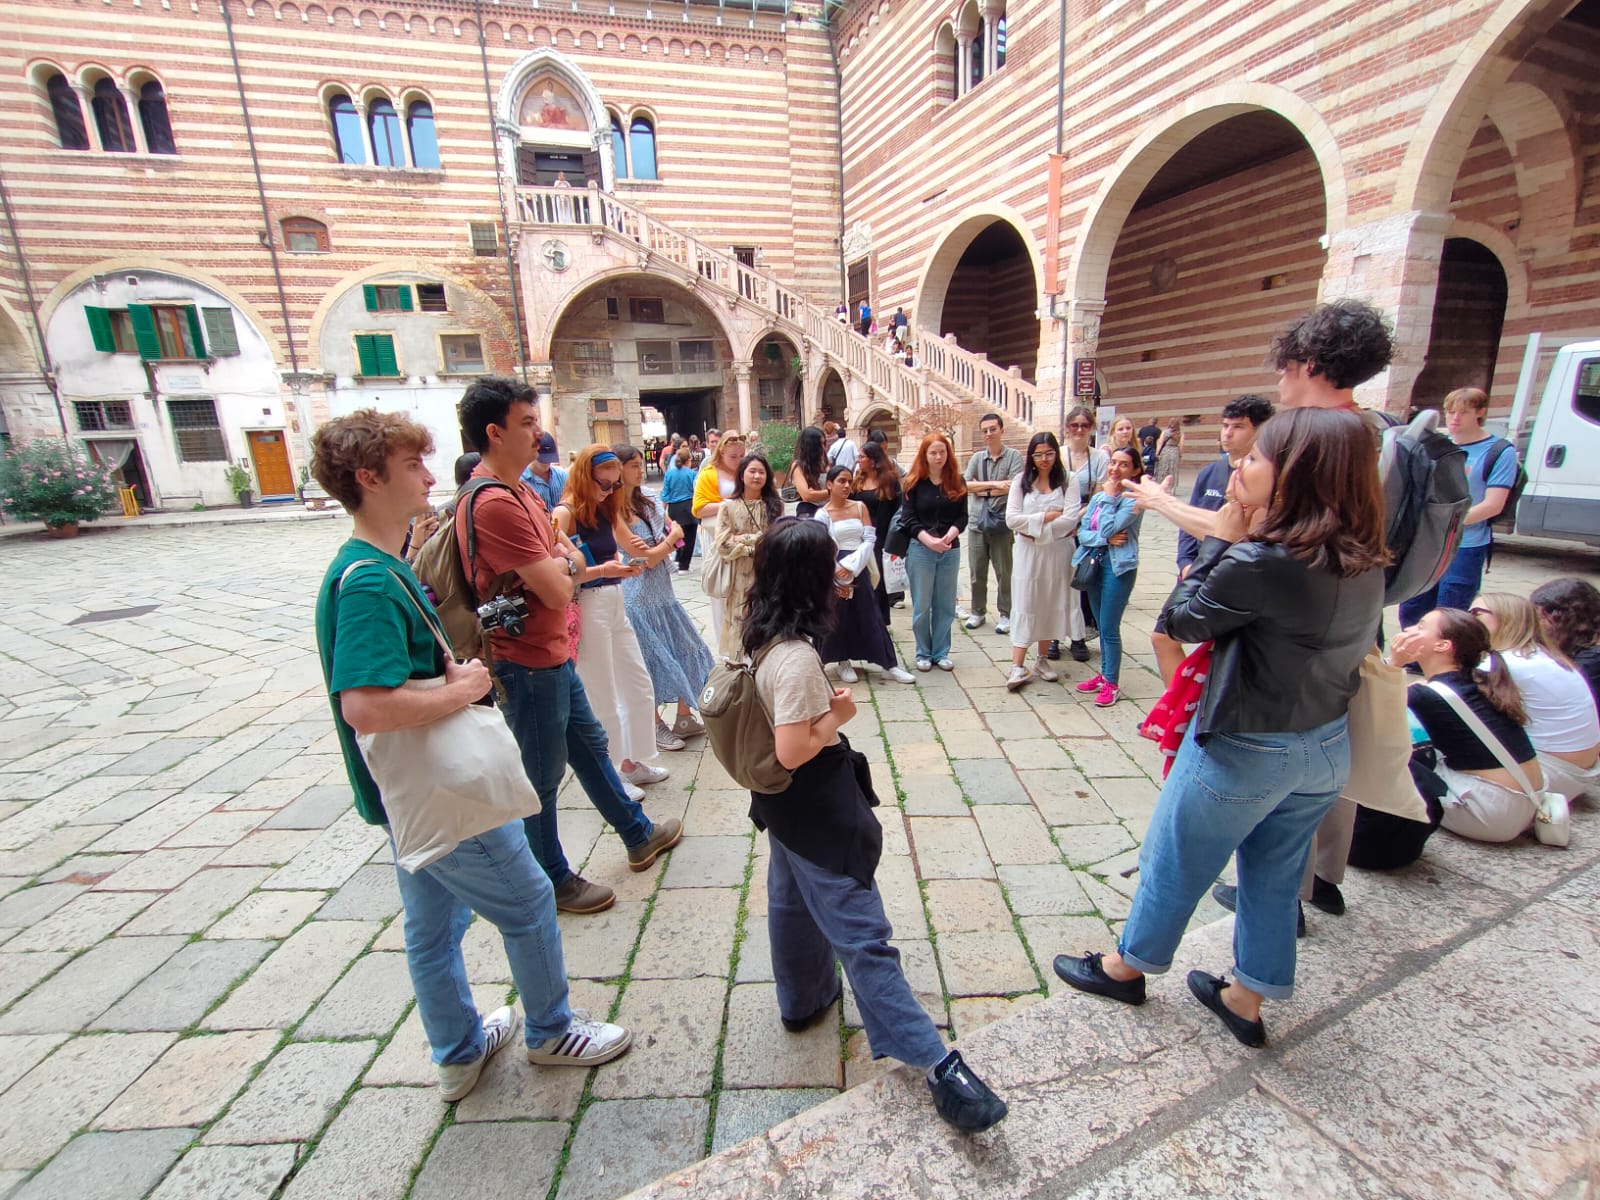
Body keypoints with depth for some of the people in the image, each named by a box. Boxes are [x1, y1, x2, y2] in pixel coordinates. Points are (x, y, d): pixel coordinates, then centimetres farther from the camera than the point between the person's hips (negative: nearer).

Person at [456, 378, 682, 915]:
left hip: (552, 654, 10)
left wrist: (595, 570, 10)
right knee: (542, 776, 8)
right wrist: (569, 560, -8)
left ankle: (639, 835, 42)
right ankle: (553, 881, 30)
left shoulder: (517, 491, 8)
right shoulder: (495, 503, -25)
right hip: (528, 664, -10)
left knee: (590, 745, 22)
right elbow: (556, 591, -24)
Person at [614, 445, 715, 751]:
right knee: (652, 660, 3)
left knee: (683, 651, 11)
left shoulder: (645, 503, 9)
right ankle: (657, 726, 22)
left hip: (661, 591, 8)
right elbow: (647, 558, -18)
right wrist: (673, 536, -5)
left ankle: (684, 718, 26)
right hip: (638, 597, -8)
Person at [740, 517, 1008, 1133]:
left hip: (783, 805, 9)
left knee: (792, 903, 25)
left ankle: (803, 1001, 46)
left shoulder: (758, 636, -2)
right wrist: (839, 714, -16)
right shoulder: (797, 655, -30)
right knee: (863, 937, -2)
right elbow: (794, 751, -29)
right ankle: (935, 1064, 8)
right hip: (816, 810, -9)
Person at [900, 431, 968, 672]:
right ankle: (923, 653, 17)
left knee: (945, 605, 8)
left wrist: (949, 535, -18)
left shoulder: (957, 482, 6)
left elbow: (962, 516, 2)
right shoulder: (914, 483, 0)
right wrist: (929, 540, -20)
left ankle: (941, 652, 20)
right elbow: (908, 519, -6)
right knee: (922, 605, 4)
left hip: (950, 551, 2)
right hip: (920, 550, -2)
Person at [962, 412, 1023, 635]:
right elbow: (965, 485, -4)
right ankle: (977, 612, 24)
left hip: (1002, 522, -3)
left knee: (1004, 572, 5)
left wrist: (981, 489, -7)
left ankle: (1005, 614, 17)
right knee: (977, 572, 10)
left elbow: (1014, 487, -14)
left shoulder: (1013, 456, -1)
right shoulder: (976, 458, 9)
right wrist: (994, 484, -13)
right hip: (977, 522, 3)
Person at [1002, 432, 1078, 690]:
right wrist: (1047, 516, -10)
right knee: (1024, 606, -2)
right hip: (1028, 553, -1)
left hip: (1058, 553, 1)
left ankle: (1042, 659, 24)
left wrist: (1036, 531, -14)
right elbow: (1011, 519, -7)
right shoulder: (1021, 481, 3)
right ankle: (1018, 667, -1)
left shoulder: (1067, 482, 1)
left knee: (1051, 605, 9)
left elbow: (1070, 519, -10)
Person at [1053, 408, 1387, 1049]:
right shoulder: (1364, 562, -3)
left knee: (1174, 861, 15)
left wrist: (1226, 537, -11)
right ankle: (1246, 999, 41)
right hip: (1328, 750, 7)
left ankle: (1127, 966, 37)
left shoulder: (1264, 562, -28)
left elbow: (1183, 619, -15)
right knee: (1275, 880, 22)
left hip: (1244, 750, -7)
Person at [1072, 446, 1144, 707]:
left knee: (1109, 628, -3)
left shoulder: (1134, 499, -10)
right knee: (1101, 625, 15)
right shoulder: (1098, 497, 9)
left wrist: (1110, 497, -12)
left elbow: (1108, 529, -21)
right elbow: (1082, 533, 3)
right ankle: (1104, 673, 29)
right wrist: (1106, 539, -14)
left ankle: (1112, 684, 11)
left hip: (1118, 567, -7)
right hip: (1094, 563, 7)